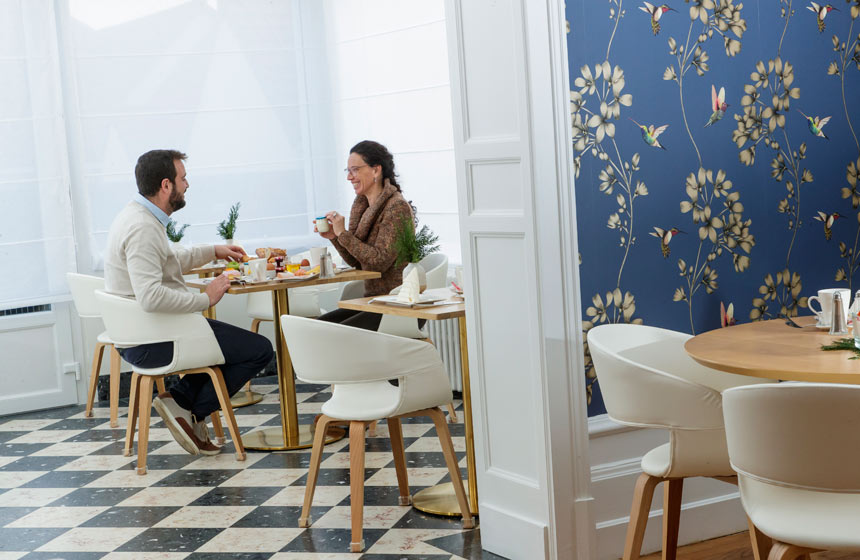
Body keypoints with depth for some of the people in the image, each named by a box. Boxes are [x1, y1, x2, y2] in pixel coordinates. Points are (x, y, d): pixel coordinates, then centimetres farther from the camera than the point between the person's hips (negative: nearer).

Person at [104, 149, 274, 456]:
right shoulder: (143, 228, -22)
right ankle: (188, 409, -4)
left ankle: (181, 398, 11)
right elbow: (151, 297, -33)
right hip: (150, 343, -11)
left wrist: (213, 251, 24)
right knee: (260, 349, -9)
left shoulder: (139, 216, 11)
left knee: (232, 336, 29)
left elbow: (168, 261, 31)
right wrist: (205, 298, -22)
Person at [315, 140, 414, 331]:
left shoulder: (397, 207, -14)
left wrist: (343, 233, -18)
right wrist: (334, 237, 1)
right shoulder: (362, 205, 12)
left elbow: (380, 261, -21)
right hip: (372, 300, 9)